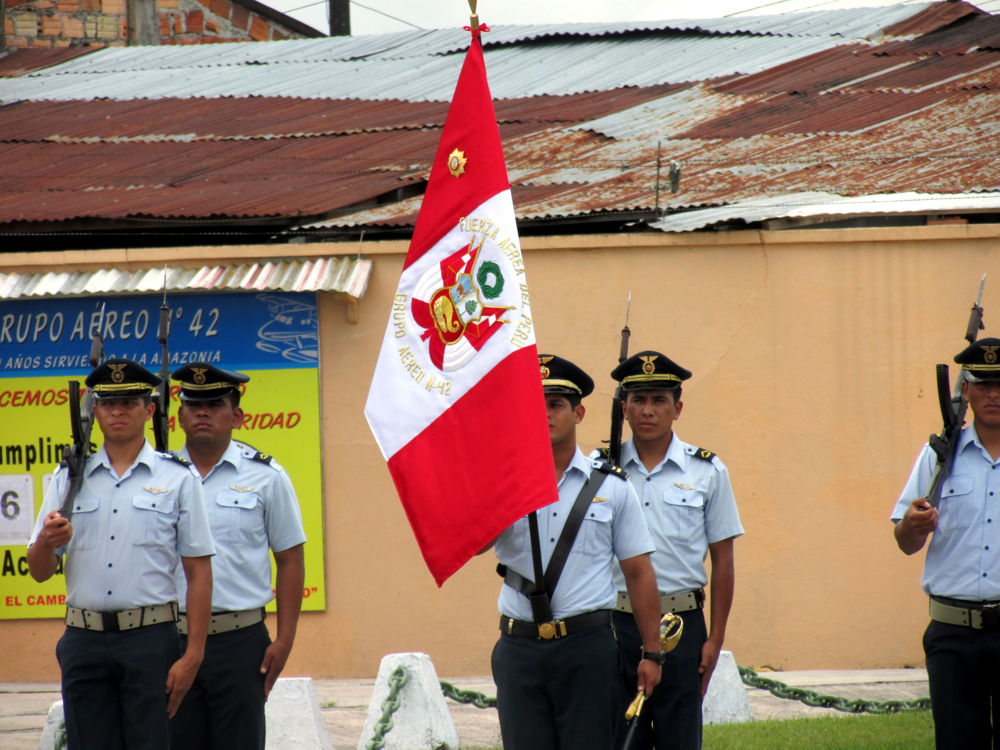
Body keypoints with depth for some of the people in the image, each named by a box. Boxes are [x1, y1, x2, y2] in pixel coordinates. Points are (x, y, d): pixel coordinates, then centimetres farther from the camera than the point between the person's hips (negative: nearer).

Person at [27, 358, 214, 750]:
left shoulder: (177, 478, 4)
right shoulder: (69, 478, 13)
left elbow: (198, 573, 1)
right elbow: (39, 571, 12)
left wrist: (192, 655, -7)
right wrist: (45, 543, -12)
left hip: (151, 642, -3)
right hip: (84, 641, 3)